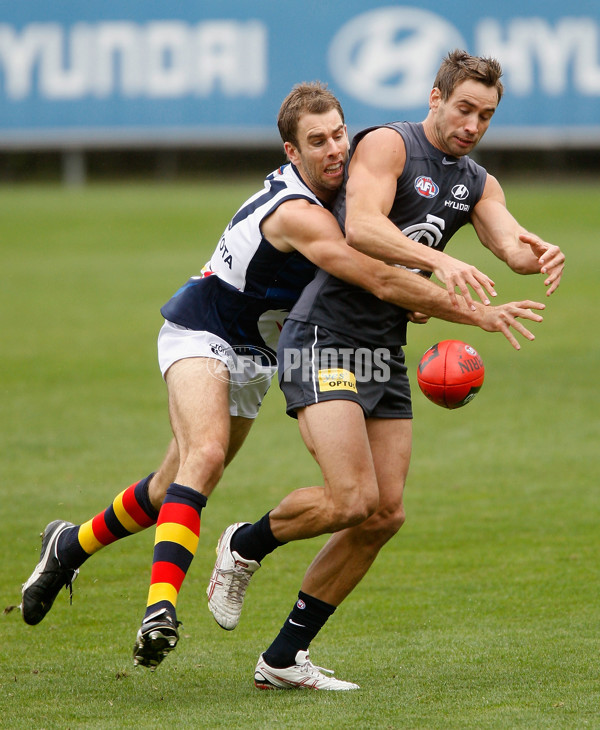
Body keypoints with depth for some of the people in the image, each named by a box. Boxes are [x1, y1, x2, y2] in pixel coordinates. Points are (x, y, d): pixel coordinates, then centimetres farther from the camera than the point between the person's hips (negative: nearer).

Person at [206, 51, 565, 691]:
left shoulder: (477, 184, 14)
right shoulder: (387, 145, -9)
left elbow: (511, 243, -3)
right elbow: (362, 226, -25)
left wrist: (537, 255, -27)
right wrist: (441, 260, -37)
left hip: (385, 353, 8)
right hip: (325, 339, -8)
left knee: (385, 514, 2)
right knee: (352, 498, -20)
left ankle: (282, 661, 10)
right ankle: (244, 547, 10)